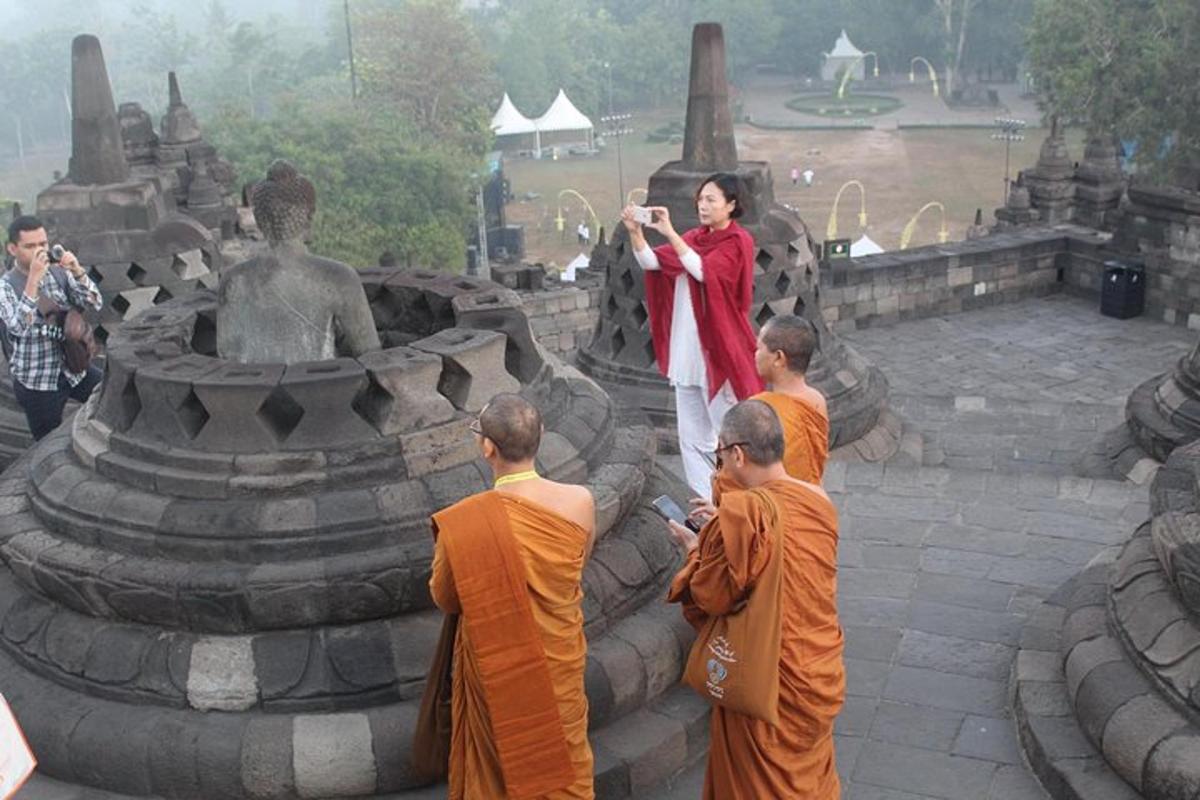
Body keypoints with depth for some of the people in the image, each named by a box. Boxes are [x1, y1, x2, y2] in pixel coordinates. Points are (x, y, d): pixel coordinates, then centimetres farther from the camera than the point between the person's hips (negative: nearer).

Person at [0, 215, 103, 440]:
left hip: (74, 370, 4)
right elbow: (19, 327, -28)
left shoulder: (59, 273, -2)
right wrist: (33, 280, -35)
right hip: (36, 384, -3)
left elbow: (95, 304, -9)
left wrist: (77, 272, -25)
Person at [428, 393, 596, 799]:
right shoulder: (580, 501, -20)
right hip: (559, 656, 2)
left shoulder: (460, 522, -27)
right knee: (561, 752, 27)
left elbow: (444, 600, -9)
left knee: (500, 759, 23)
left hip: (497, 667, -2)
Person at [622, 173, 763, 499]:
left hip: (719, 353, -7)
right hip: (686, 354, 7)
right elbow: (651, 262, 0)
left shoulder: (738, 242, -7)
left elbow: (704, 271, -24)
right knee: (692, 439, 11)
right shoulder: (694, 238, 13)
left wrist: (669, 232, -28)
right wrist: (635, 231, -17)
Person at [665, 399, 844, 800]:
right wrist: (723, 526, 11)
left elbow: (711, 597, -18)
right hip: (821, 674, 6)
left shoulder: (743, 512, -27)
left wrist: (694, 548, -1)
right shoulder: (819, 501, -5)